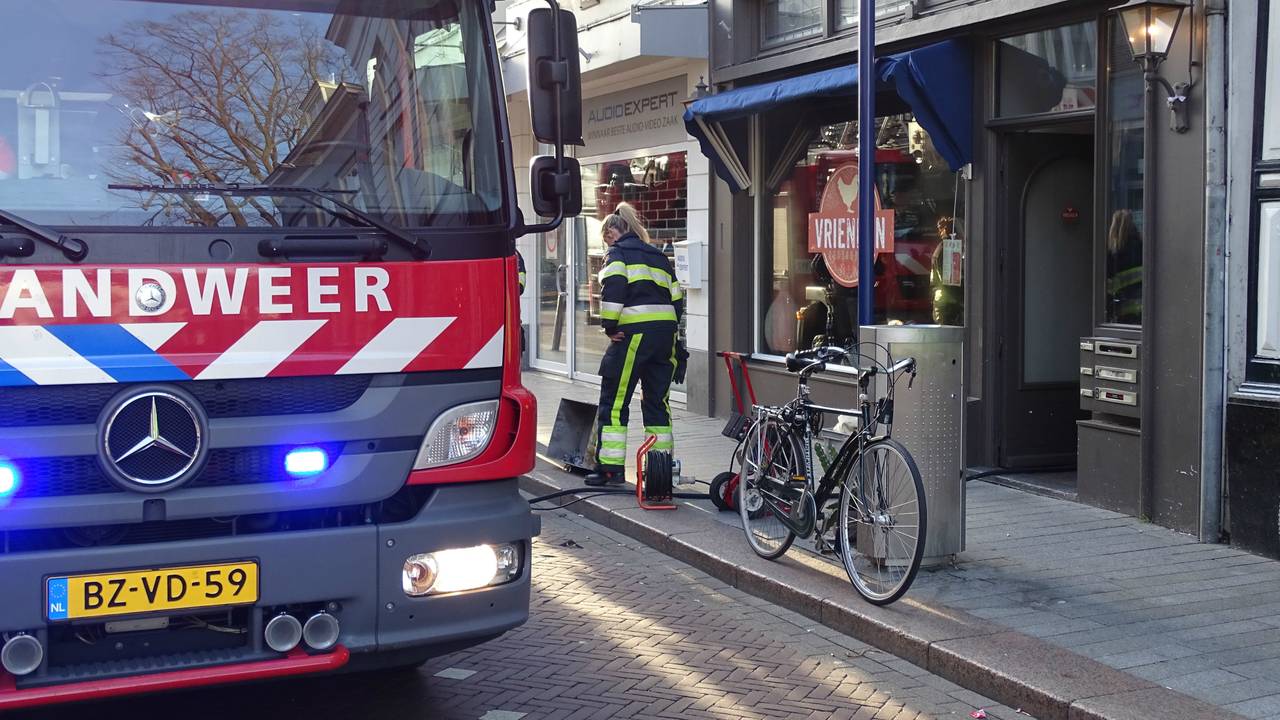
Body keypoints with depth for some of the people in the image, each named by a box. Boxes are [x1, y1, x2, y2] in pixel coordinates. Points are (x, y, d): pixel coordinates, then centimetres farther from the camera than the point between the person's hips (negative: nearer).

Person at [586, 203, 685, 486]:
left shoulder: (618, 253, 3)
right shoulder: (659, 257, 23)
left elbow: (614, 289, -15)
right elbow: (676, 298, 19)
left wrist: (610, 327, -10)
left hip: (634, 332, -7)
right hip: (665, 332, 7)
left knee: (614, 401, -1)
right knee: (658, 401, 13)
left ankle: (610, 467, -2)